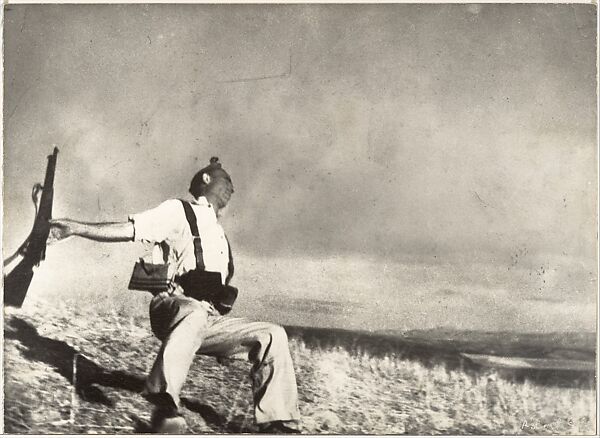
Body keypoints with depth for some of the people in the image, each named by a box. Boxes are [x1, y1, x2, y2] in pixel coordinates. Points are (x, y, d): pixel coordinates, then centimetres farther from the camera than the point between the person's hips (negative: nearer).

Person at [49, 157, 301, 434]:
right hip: (173, 307, -7)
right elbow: (128, 230, -8)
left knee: (273, 335, -7)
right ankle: (165, 408, -38)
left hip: (209, 320, 7)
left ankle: (277, 424, -6)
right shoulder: (179, 211, 5)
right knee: (194, 313, -40)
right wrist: (75, 227, -20)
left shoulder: (219, 235, 28)